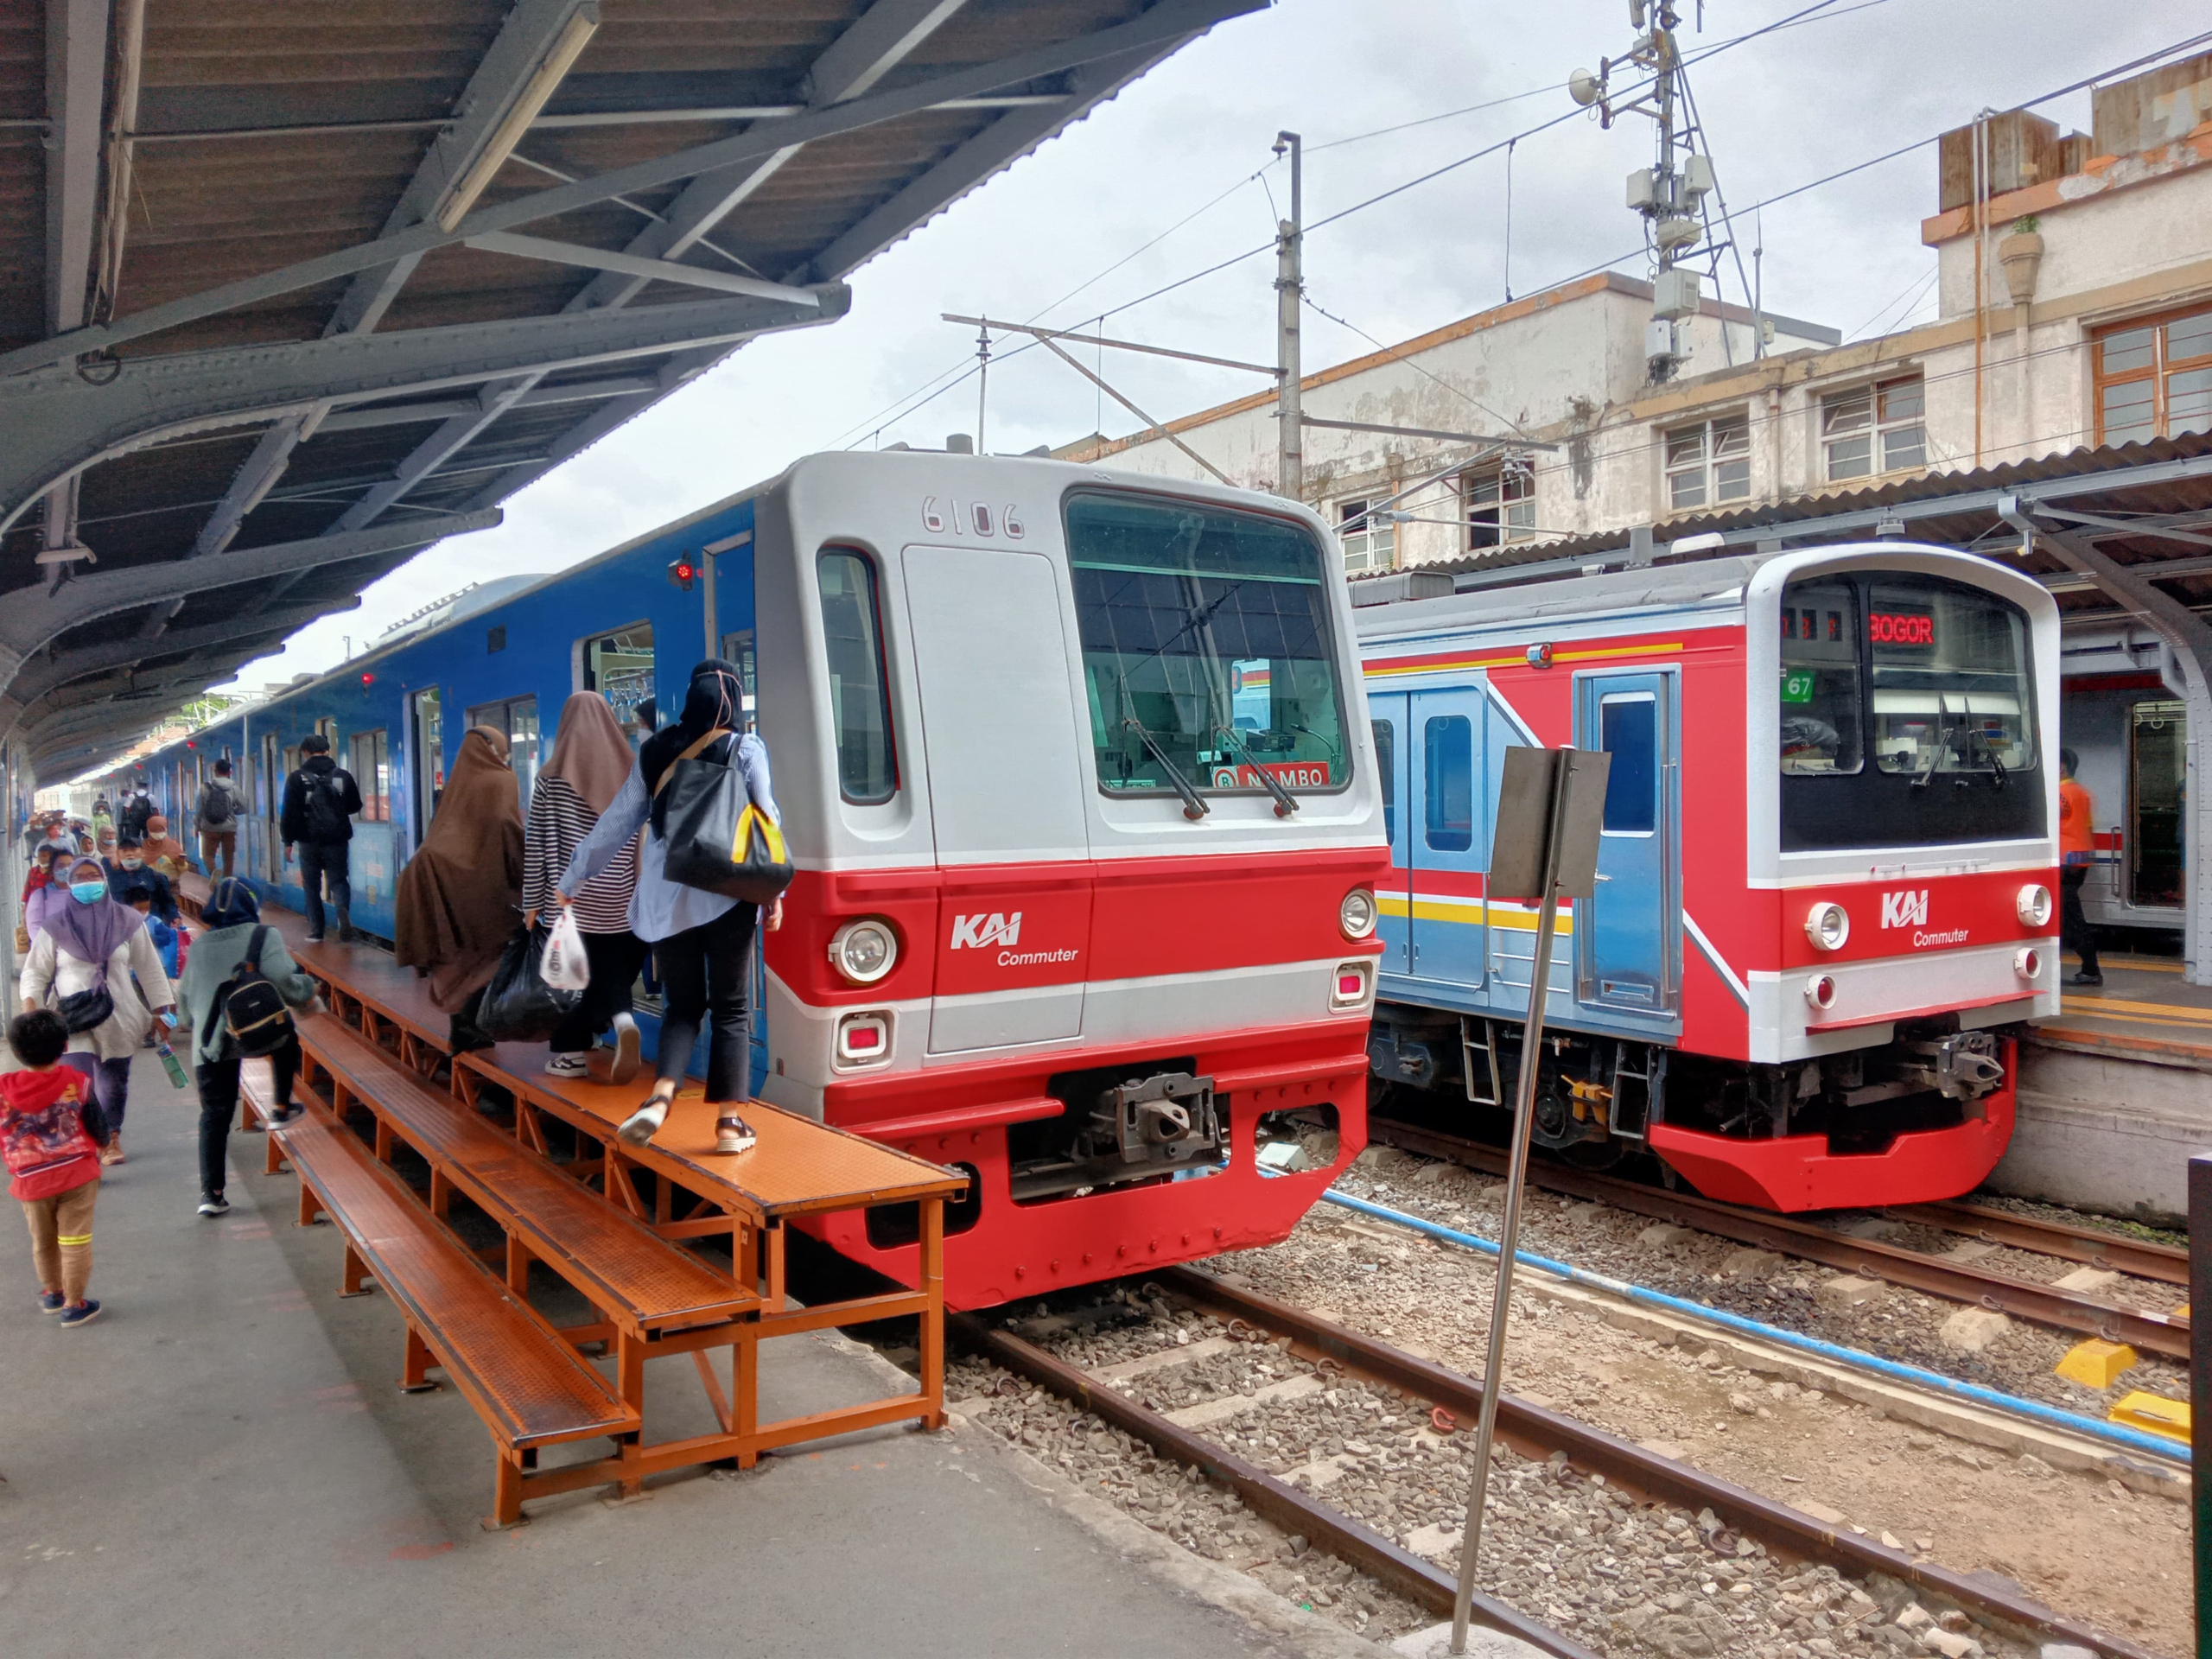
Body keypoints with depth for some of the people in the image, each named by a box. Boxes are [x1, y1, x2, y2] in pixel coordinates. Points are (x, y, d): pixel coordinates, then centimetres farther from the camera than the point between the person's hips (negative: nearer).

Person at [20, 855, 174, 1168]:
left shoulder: (126, 920, 2)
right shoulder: (56, 926, -1)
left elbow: (149, 967, 6)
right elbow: (36, 970, 4)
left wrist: (163, 1009, 4)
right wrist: (30, 1003, -13)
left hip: (118, 1017, 2)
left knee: (114, 1083, 12)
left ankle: (112, 1137, 33)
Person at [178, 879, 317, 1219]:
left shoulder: (199, 946, 16)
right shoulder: (264, 937, -1)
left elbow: (185, 996, 24)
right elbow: (285, 981, -12)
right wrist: (307, 992, 8)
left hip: (208, 1045, 4)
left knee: (214, 1115, 8)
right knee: (287, 1040, 32)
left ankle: (211, 1192, 4)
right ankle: (282, 1107, 30)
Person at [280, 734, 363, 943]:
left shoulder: (297, 778, -4)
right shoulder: (343, 776, 1)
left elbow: (289, 813, -5)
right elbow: (355, 806, 10)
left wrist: (288, 841, 3)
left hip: (309, 840, -1)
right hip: (337, 840, 1)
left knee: (312, 885, 10)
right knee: (338, 880, 8)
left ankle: (316, 931, 10)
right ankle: (343, 910, -22)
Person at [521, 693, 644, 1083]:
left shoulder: (551, 776, -2)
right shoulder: (631, 772, 2)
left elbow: (535, 843, -1)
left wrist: (532, 901, 5)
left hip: (571, 896, -2)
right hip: (622, 898, 2)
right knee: (615, 970, 11)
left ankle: (570, 1054, 12)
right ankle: (622, 1018, -16)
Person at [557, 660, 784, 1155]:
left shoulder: (654, 752, 6)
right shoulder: (745, 749, -2)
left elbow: (616, 823, 9)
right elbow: (765, 819, -5)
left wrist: (571, 880, 18)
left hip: (665, 900, 3)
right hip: (727, 896, -3)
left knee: (683, 1006, 13)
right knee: (729, 1009, 5)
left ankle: (659, 1098, -8)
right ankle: (729, 1122, 4)